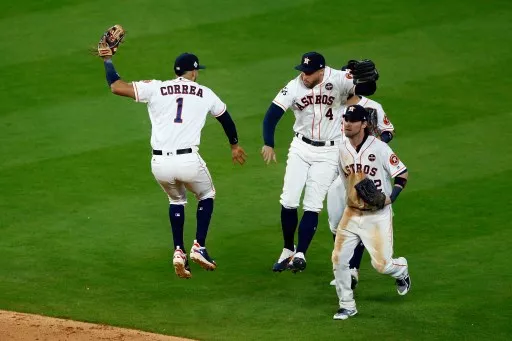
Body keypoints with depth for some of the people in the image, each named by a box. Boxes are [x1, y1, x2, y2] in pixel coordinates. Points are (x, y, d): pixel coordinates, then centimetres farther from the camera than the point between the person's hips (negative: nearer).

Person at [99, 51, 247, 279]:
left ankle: (179, 252, 19)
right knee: (206, 195, 28)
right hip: (188, 161, -1)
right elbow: (225, 118, 28)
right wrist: (234, 145, 47)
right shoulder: (205, 94, 11)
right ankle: (199, 247, 13)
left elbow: (116, 87, 1)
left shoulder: (155, 89, 5)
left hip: (159, 164, 1)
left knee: (176, 200, 31)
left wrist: (107, 60, 19)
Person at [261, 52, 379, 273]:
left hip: (328, 153, -3)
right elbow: (272, 115, -14)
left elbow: (368, 89, -29)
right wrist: (268, 144, -30)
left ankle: (300, 255, -4)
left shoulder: (338, 81, -19)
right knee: (288, 202, 1)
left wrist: (367, 78, -54)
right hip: (301, 147, 3)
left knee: (312, 205, -7)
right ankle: (288, 251, 17)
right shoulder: (294, 87, -12)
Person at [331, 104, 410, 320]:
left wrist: (390, 198, -20)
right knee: (339, 259, -5)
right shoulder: (342, 150, 1)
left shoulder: (379, 148, -14)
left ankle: (401, 270, 30)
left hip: (378, 215, -5)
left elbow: (402, 174, -10)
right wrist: (351, 199, 14)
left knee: (381, 264, -7)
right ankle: (347, 306, 9)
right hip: (352, 213, 5)